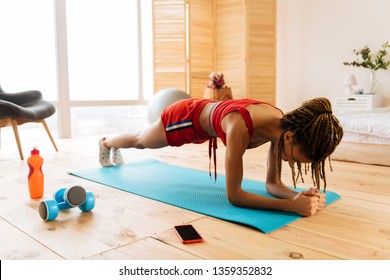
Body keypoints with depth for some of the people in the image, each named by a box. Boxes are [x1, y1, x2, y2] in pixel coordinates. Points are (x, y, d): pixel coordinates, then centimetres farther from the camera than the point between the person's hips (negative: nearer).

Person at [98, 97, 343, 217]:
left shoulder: (283, 125, -27)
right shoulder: (240, 128, -48)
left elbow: (272, 183, -18)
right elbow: (234, 195, -41)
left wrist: (300, 195, -38)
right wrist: (291, 205, -50)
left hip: (206, 115, 6)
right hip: (185, 117, -6)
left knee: (142, 143, 36)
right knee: (140, 141, 29)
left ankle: (116, 149, 71)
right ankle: (105, 143, 65)